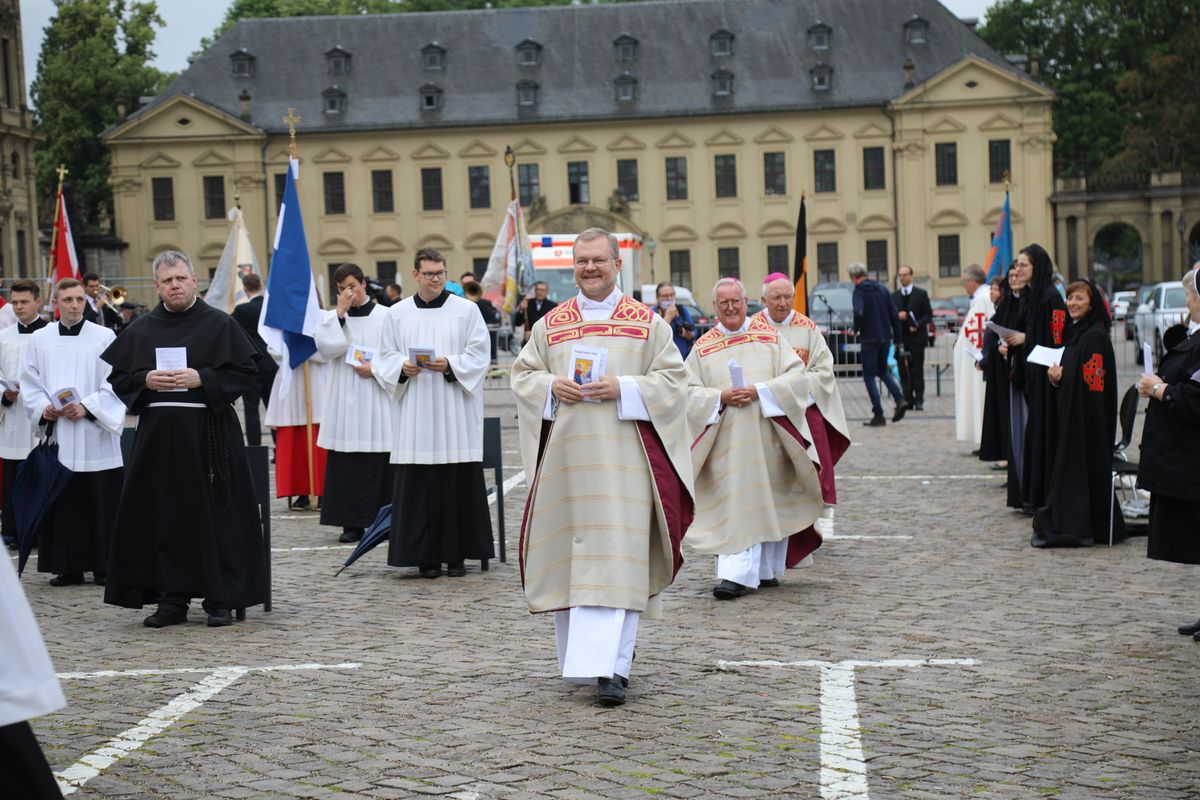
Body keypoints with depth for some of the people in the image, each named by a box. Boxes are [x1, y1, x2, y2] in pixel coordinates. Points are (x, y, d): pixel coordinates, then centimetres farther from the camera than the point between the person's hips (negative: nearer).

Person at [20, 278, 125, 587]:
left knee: (100, 503, -1)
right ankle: (68, 567, 11)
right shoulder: (39, 339, 9)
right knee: (62, 503, 4)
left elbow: (116, 384, -4)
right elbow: (30, 383, 10)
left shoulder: (105, 337, 0)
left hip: (94, 437, -3)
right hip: (56, 436, 3)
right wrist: (43, 408, -7)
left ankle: (104, 566, 7)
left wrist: (87, 408, -14)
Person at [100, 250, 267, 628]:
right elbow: (117, 376, 13)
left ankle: (221, 599, 6)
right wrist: (145, 381, -6)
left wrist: (202, 379, -14)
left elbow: (246, 369, -4)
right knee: (163, 516, 3)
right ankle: (171, 598, 11)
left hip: (209, 433, -3)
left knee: (216, 516, -2)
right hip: (158, 432, 3)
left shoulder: (220, 324, 1)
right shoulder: (142, 330, 11)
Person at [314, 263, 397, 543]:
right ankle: (352, 522, 3)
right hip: (345, 401, 2)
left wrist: (376, 368, -13)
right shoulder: (332, 317, 11)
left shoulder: (385, 316, 2)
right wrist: (339, 312, -8)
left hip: (378, 402, -2)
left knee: (379, 464, -1)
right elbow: (325, 347, -6)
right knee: (347, 465, -1)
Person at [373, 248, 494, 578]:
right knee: (418, 486, -1)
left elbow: (479, 357, 0)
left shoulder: (466, 310, 3)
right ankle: (426, 555, 5)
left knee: (458, 485, 0)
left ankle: (457, 554, 8)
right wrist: (403, 367, -9)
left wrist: (450, 365, -15)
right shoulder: (397, 314, 9)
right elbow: (385, 359, 11)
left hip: (456, 413, -1)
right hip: (416, 414, 1)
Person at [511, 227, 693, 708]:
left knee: (615, 557, -9)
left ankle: (611, 667, -12)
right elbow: (522, 374, 13)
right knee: (568, 553, 5)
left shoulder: (648, 322, 5)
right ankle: (583, 655, 20)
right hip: (566, 453, 3)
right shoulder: (550, 324, 13)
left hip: (622, 458, -3)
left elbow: (672, 380, 1)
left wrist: (623, 389, -14)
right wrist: (551, 387, -8)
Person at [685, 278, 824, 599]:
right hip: (726, 440, -1)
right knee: (733, 504, -6)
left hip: (766, 437, 1)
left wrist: (760, 391, -15)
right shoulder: (703, 347, 8)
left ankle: (765, 569, 18)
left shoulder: (769, 336, 7)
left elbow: (797, 375, -2)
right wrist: (720, 397, -15)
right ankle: (735, 574, -8)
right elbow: (690, 392, 2)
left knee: (768, 503, 6)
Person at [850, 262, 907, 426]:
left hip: (870, 339, -6)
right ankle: (899, 399, 2)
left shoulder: (859, 291, -10)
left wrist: (856, 329, -7)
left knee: (869, 376, 3)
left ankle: (878, 415, -1)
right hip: (885, 337, 6)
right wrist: (898, 338, 12)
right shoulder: (881, 288, 8)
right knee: (883, 370, 23)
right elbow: (894, 314, 8)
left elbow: (859, 313, -27)